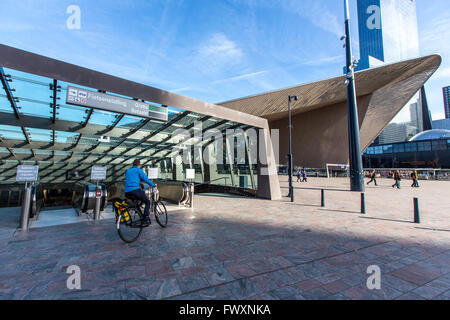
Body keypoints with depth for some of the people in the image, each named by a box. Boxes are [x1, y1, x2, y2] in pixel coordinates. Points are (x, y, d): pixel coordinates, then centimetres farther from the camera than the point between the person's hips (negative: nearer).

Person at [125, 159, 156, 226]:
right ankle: (146, 219, -7)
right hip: (135, 190, -7)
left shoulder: (127, 171, 25)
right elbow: (146, 179, 0)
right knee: (147, 202, 7)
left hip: (127, 193, 7)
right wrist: (153, 185, 13)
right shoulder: (138, 170, 5)